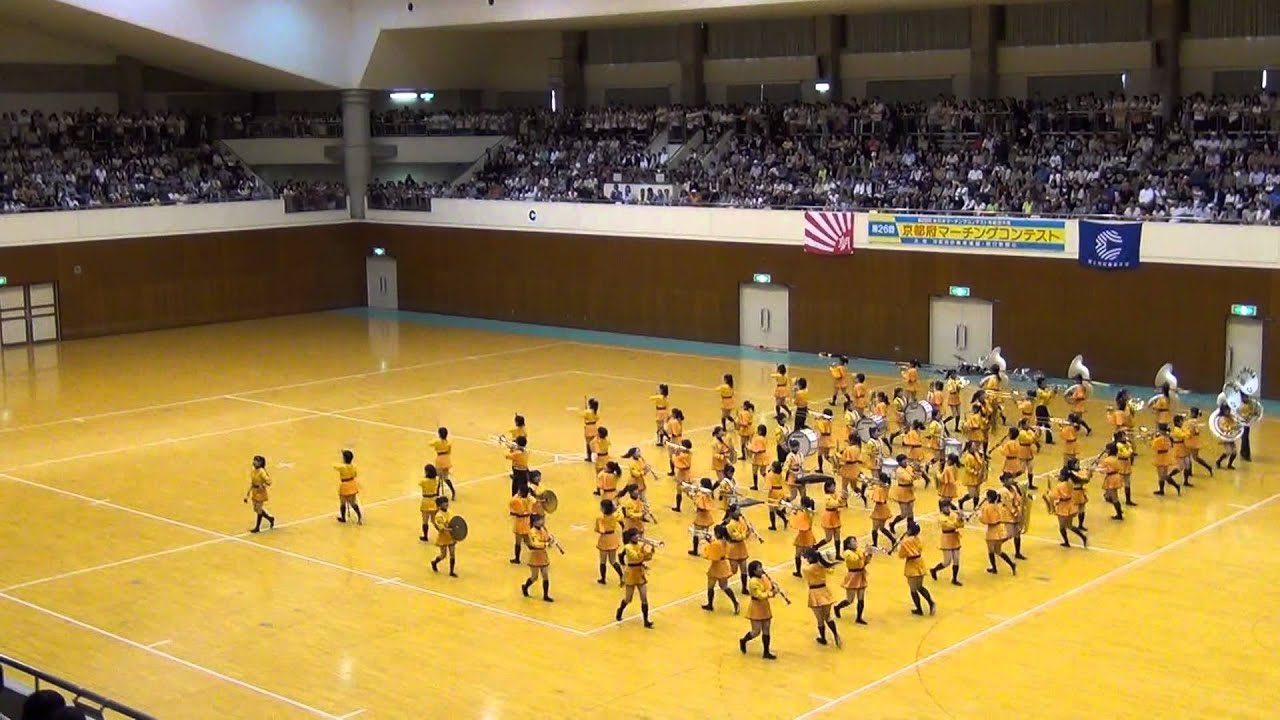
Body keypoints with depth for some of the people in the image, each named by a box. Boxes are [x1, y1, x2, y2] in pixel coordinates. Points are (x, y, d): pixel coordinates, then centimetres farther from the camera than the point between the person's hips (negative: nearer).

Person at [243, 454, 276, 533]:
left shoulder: (262, 472, -20)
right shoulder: (252, 471, 2)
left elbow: (268, 482, -19)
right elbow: (250, 484, 9)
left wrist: (260, 486, -27)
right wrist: (247, 495, 10)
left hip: (260, 493, -8)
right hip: (254, 493, 8)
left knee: (259, 510, 1)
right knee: (256, 509, 14)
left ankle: (257, 527, 14)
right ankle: (270, 519, 33)